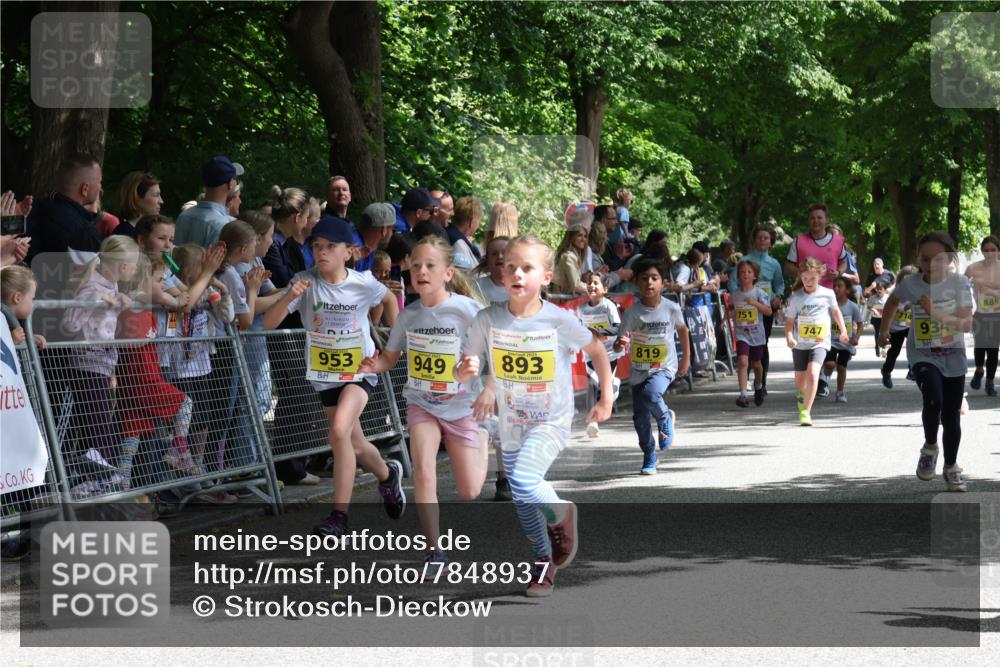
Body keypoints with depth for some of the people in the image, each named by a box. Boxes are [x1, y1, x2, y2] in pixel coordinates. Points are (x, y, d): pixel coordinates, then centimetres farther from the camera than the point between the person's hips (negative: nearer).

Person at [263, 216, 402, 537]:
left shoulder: (364, 284, -13)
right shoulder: (305, 282, -13)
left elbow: (388, 299, 12)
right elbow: (268, 323, -20)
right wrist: (289, 297, -35)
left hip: (360, 369, -3)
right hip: (324, 374, 3)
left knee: (340, 430, -27)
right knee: (355, 445, 16)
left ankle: (339, 514, -21)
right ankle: (387, 475, 50)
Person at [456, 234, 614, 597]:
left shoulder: (559, 319, -15)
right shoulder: (488, 319, -10)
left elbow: (597, 351, 1)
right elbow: (463, 371, -4)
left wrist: (606, 399, 1)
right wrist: (465, 370, -27)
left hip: (552, 421, -4)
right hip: (512, 425, 4)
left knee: (523, 481, -26)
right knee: (523, 504, 13)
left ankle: (562, 514, 4)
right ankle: (544, 562, 36)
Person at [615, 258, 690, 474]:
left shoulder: (671, 309, -9)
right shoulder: (631, 312, -12)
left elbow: (682, 330, 11)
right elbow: (619, 344, -11)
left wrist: (686, 358, 16)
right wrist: (621, 344, -35)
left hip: (664, 367, -2)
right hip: (638, 370, 2)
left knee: (651, 393, -31)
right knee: (640, 418, 3)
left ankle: (665, 419, 1)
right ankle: (649, 458, 23)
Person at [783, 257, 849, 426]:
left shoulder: (828, 294, -3)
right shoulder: (796, 297, -5)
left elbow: (835, 311, 15)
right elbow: (790, 320, -4)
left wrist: (843, 330, 19)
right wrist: (789, 336, -22)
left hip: (820, 343, -2)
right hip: (800, 343, 2)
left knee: (812, 374, -23)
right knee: (800, 379, 14)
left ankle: (806, 411, -19)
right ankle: (801, 398, 49)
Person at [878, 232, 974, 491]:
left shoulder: (959, 283, -15)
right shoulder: (910, 284, -11)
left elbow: (966, 324, -23)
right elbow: (893, 302, 14)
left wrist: (937, 314, -35)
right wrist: (884, 330, 21)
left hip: (953, 356, 1)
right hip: (922, 355, -1)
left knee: (951, 415, 7)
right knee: (934, 399, -27)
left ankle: (951, 466, 29)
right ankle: (929, 448, 0)